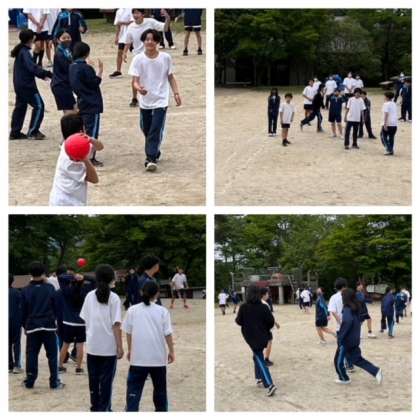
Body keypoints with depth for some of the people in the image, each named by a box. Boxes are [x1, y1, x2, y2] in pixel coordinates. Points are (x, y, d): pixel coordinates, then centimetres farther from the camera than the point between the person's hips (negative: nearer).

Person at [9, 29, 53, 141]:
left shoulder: (20, 51, 13)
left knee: (20, 107, 15)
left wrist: (42, 75, 17)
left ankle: (15, 133, 19)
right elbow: (32, 67, -31)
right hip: (27, 85, -10)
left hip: (19, 84, 10)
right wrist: (47, 74, -36)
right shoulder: (25, 52, -17)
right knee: (38, 106, -4)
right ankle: (32, 132, -3)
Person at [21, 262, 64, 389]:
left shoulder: (26, 290, -1)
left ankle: (29, 381, 9)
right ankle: (54, 382, 2)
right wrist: (56, 321, 16)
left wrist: (24, 325, 17)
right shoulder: (49, 288, -3)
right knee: (52, 354, 4)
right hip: (49, 326, -1)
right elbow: (55, 306, 3)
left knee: (31, 354, 8)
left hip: (32, 326, 1)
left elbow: (23, 310, 5)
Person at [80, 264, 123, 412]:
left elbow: (85, 320, 5)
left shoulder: (90, 296, 2)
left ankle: (95, 407, 23)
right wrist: (120, 346, -8)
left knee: (93, 379, 14)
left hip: (92, 345, 4)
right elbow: (116, 325, -12)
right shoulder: (113, 298, -9)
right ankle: (103, 409, 5)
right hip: (109, 346, -3)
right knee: (106, 381, 4)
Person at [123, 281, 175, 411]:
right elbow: (167, 334, -4)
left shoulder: (132, 310, -1)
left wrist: (129, 350, 16)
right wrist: (171, 351, 6)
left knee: (134, 389, -1)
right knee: (160, 388, 18)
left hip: (138, 357, 0)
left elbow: (128, 332, 4)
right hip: (158, 357, 1)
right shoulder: (162, 311, -3)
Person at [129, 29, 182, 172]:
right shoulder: (138, 59, -8)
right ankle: (154, 153, 37)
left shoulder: (166, 58, -5)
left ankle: (151, 159, -13)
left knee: (156, 131, -12)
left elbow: (170, 77, 8)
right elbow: (135, 80, -11)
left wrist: (176, 93, 1)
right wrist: (138, 88, -33)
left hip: (160, 101, -2)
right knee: (146, 130, 15)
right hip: (145, 102, 2)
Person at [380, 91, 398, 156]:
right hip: (395, 124, 7)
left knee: (383, 136, 4)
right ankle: (391, 150, 12)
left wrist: (385, 124, -19)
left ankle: (388, 149, -6)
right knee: (391, 137, 12)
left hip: (388, 124, -7)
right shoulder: (394, 104, 14)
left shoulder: (386, 104, -9)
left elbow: (386, 114, -17)